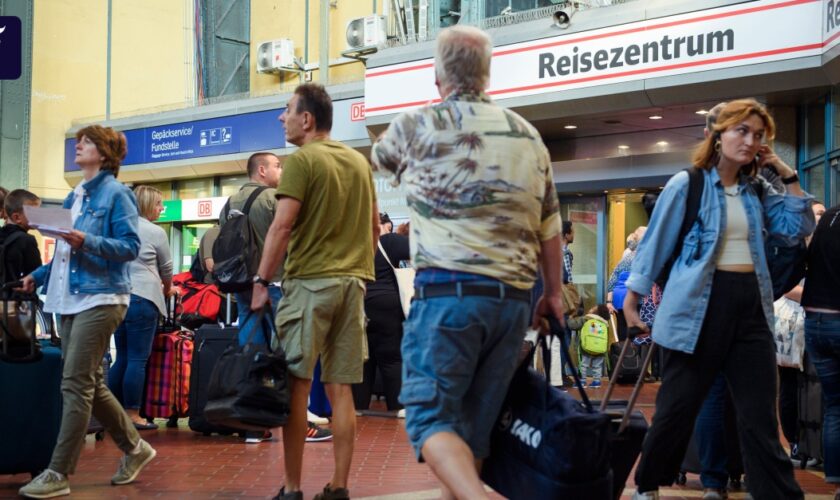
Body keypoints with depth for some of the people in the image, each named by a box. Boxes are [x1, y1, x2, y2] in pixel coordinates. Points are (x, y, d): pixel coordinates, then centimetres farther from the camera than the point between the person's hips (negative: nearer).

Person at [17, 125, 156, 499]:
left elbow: (130, 247, -13)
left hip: (100, 299, -9)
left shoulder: (116, 194, -5)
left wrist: (87, 242, -24)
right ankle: (134, 448, 25)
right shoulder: (74, 196, 19)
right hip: (71, 299, 9)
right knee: (90, 383, 11)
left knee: (76, 384, -10)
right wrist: (40, 275, 13)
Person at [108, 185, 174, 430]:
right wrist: (167, 289, 30)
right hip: (142, 299, -6)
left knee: (122, 358, 13)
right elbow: (166, 268, 8)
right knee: (137, 359, -2)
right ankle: (132, 415, 0)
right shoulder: (156, 232, -3)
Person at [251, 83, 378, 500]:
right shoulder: (360, 162, 14)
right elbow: (374, 226, 17)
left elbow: (282, 226, -13)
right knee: (340, 389, 6)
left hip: (309, 281, -6)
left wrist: (261, 282, -8)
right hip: (352, 282, 6)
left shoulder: (301, 161, -7)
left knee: (296, 386, -2)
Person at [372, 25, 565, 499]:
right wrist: (555, 292, 25)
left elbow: (380, 154, 26)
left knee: (429, 415, -5)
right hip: (514, 298, 5)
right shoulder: (528, 135, 14)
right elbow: (550, 225, 16)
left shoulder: (417, 125, 2)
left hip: (448, 290, -5)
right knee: (474, 425, 12)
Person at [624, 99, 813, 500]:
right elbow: (655, 243, -1)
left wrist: (789, 176, 5)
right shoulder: (686, 185, -3)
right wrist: (631, 300, 0)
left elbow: (799, 228, 9)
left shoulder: (757, 192, 13)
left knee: (761, 414, 5)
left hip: (751, 305, 4)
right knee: (678, 406, 7)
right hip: (700, 303, -4)